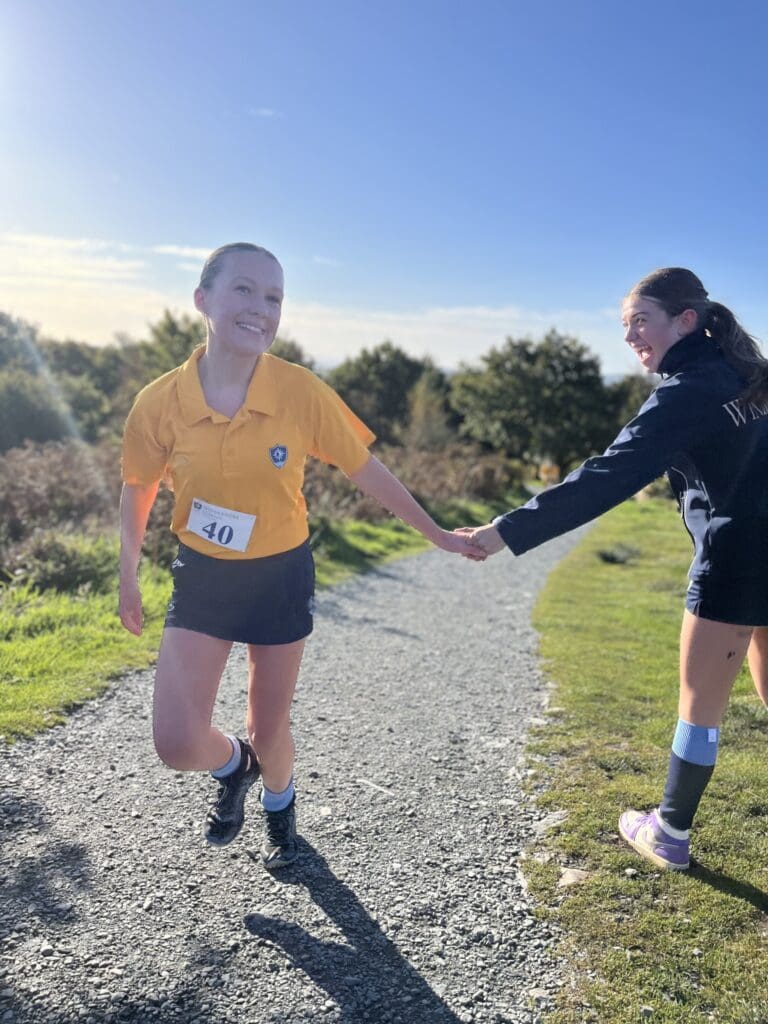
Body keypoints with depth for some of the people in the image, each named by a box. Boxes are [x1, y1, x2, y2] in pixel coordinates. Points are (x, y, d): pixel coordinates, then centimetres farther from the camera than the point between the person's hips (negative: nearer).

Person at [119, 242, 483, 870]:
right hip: (201, 577, 1)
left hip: (281, 576, 0)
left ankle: (279, 806, 50)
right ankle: (233, 767, 34)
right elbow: (138, 489, 3)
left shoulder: (302, 392, -18)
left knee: (270, 728, 13)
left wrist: (435, 533, 1)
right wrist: (129, 578, 10)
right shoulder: (160, 402, -15)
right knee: (178, 743, -5)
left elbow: (366, 471, -6)